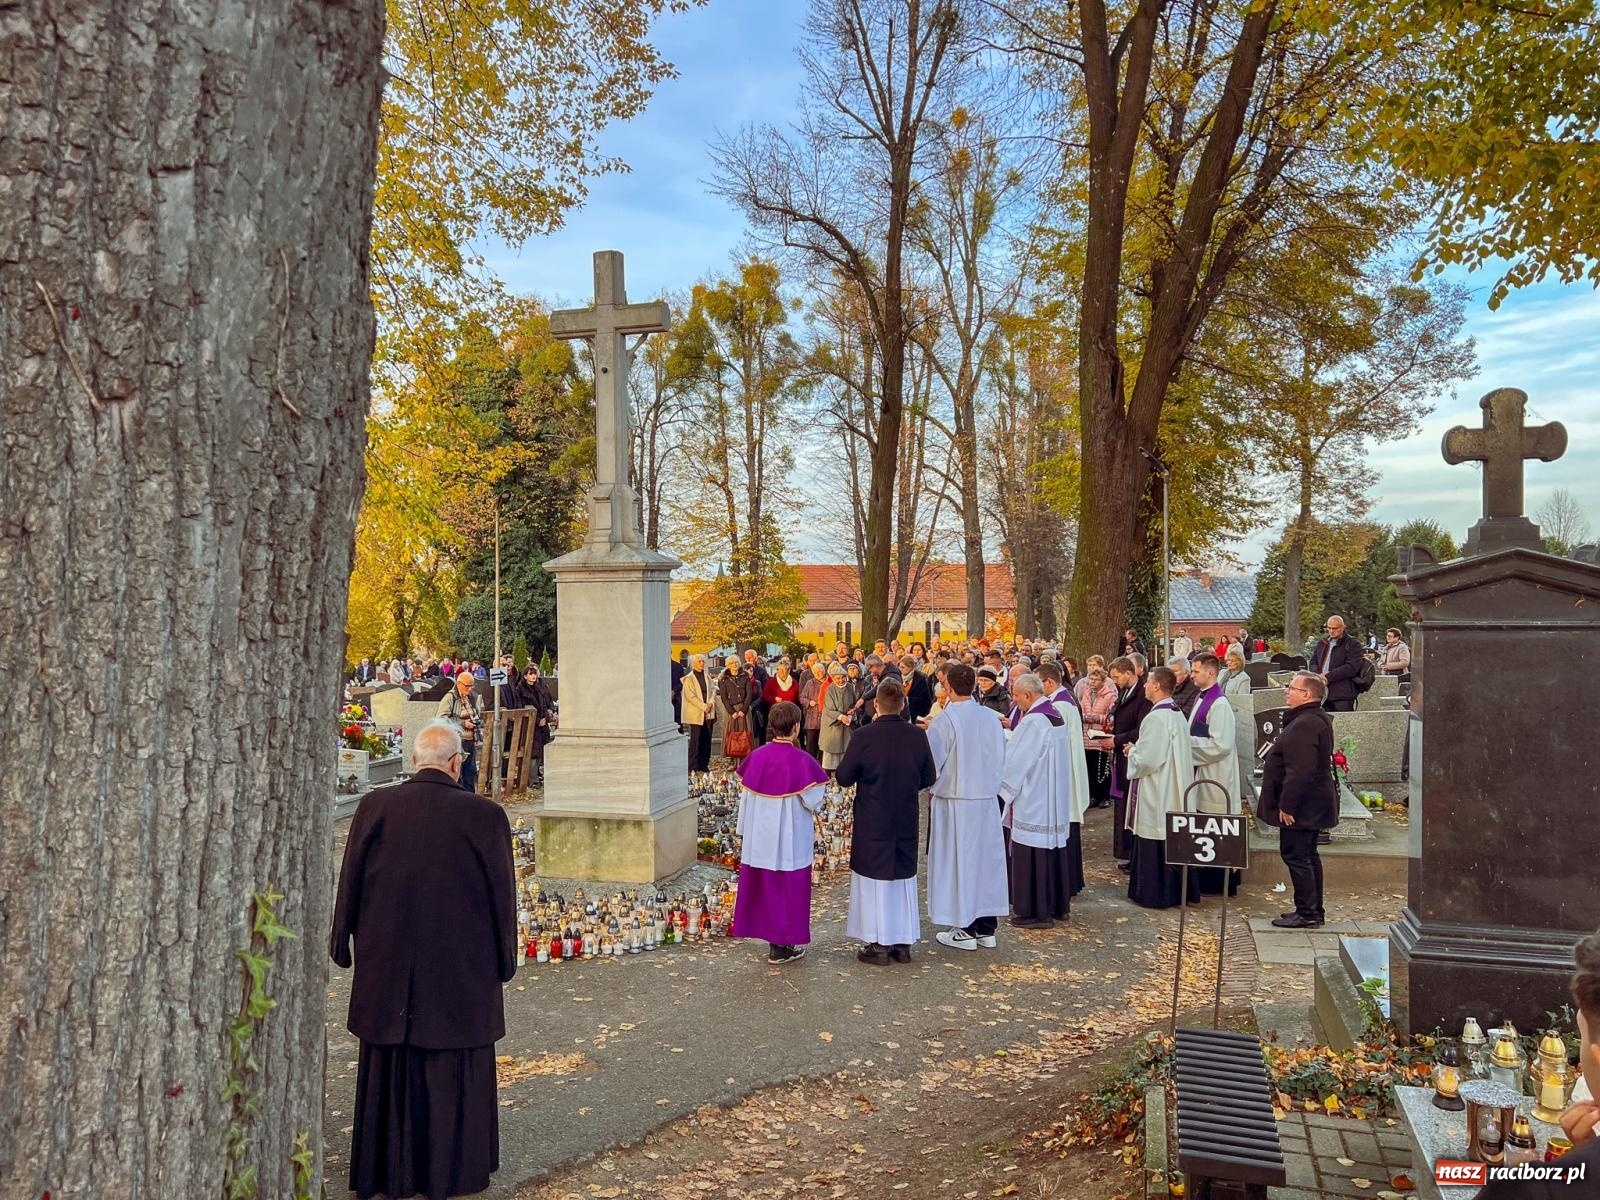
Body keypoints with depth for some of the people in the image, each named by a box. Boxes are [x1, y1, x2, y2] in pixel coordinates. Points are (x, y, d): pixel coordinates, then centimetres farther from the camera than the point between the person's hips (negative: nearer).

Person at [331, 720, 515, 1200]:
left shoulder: (374, 807, -8)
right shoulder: (485, 815, -13)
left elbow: (349, 881, 1)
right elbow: (502, 894, -6)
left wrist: (342, 943, 15)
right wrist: (504, 959, 7)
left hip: (386, 969, 2)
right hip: (462, 974, -2)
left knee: (390, 1069, 16)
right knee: (453, 1071, 12)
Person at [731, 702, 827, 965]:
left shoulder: (756, 757, -5)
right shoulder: (802, 761, -18)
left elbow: (746, 797, 3)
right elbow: (814, 802, -14)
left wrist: (744, 831, 14)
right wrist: (817, 804, 9)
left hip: (759, 837, 4)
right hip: (790, 838, -4)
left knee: (763, 884, 15)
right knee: (788, 885, 7)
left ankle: (771, 936, 25)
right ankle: (783, 946, 13)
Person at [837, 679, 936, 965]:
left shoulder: (864, 736, -17)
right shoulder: (918, 736, -8)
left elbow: (843, 778, -9)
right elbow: (928, 778, 2)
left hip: (872, 822, -3)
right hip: (906, 822, 3)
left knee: (874, 878, 8)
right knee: (903, 877, 15)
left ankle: (878, 944, 12)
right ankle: (903, 943, 21)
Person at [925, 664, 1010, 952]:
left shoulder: (944, 720, -15)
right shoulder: (991, 717, 0)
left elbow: (930, 764, -10)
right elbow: (1001, 758, 7)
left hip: (954, 801, -5)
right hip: (987, 799, 5)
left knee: (957, 861, 4)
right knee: (986, 858, 12)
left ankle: (965, 930, 10)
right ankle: (986, 927, 19)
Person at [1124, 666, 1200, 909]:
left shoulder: (1156, 717, -21)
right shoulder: (1178, 714, 8)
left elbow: (1147, 759, -23)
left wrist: (1132, 752, -4)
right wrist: (1138, 750, 15)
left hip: (1156, 793, -9)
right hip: (1174, 791, 9)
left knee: (1153, 844, 0)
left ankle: (1153, 894, 7)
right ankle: (1177, 890, 22)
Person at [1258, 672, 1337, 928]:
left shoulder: (1304, 725, -23)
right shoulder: (1318, 719, 13)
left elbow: (1300, 771, -28)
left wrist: (1287, 805, -23)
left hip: (1300, 807, -11)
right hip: (1312, 804, 11)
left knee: (1295, 856, -4)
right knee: (1307, 855, 17)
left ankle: (1307, 913, 1)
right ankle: (1314, 911, 25)